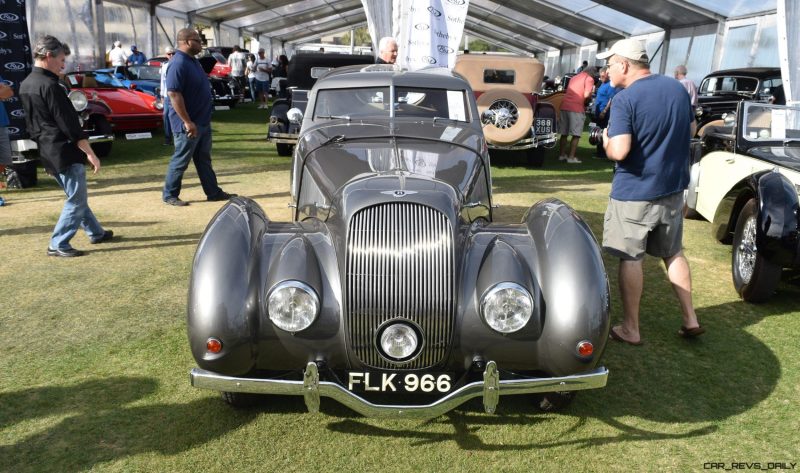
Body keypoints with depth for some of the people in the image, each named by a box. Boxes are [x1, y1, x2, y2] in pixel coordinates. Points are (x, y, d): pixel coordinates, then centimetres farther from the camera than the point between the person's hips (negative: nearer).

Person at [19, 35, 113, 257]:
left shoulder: (25, 85, 11)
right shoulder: (49, 85, -17)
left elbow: (32, 123, 18)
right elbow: (69, 124, -19)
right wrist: (90, 153, -15)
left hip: (47, 153, 10)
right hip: (65, 151, -10)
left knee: (76, 196, 19)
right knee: (77, 200, -2)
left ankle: (96, 233, 31)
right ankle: (57, 245, 2)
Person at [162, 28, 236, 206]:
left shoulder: (192, 60, 12)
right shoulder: (178, 64, -19)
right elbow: (174, 94, -24)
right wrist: (188, 122, -26)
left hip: (203, 122, 9)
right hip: (189, 125, -9)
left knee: (204, 160, 14)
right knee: (181, 160, 1)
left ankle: (213, 192, 21)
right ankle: (169, 195, 13)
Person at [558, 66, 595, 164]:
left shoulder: (574, 77, 22)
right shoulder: (589, 79, 1)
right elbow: (586, 95, -11)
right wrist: (591, 94, 11)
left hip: (565, 105, 7)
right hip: (576, 108, -7)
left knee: (564, 133, 13)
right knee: (576, 135, -1)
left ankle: (562, 155, 18)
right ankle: (571, 157, -3)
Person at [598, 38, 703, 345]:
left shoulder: (625, 99, -17)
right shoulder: (677, 87, 5)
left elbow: (619, 151, -25)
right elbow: (691, 129, 17)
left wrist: (606, 141, -5)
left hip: (634, 192, -6)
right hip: (673, 188, 7)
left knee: (630, 259, 4)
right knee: (673, 253, 19)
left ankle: (630, 329, 12)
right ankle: (690, 320, 24)